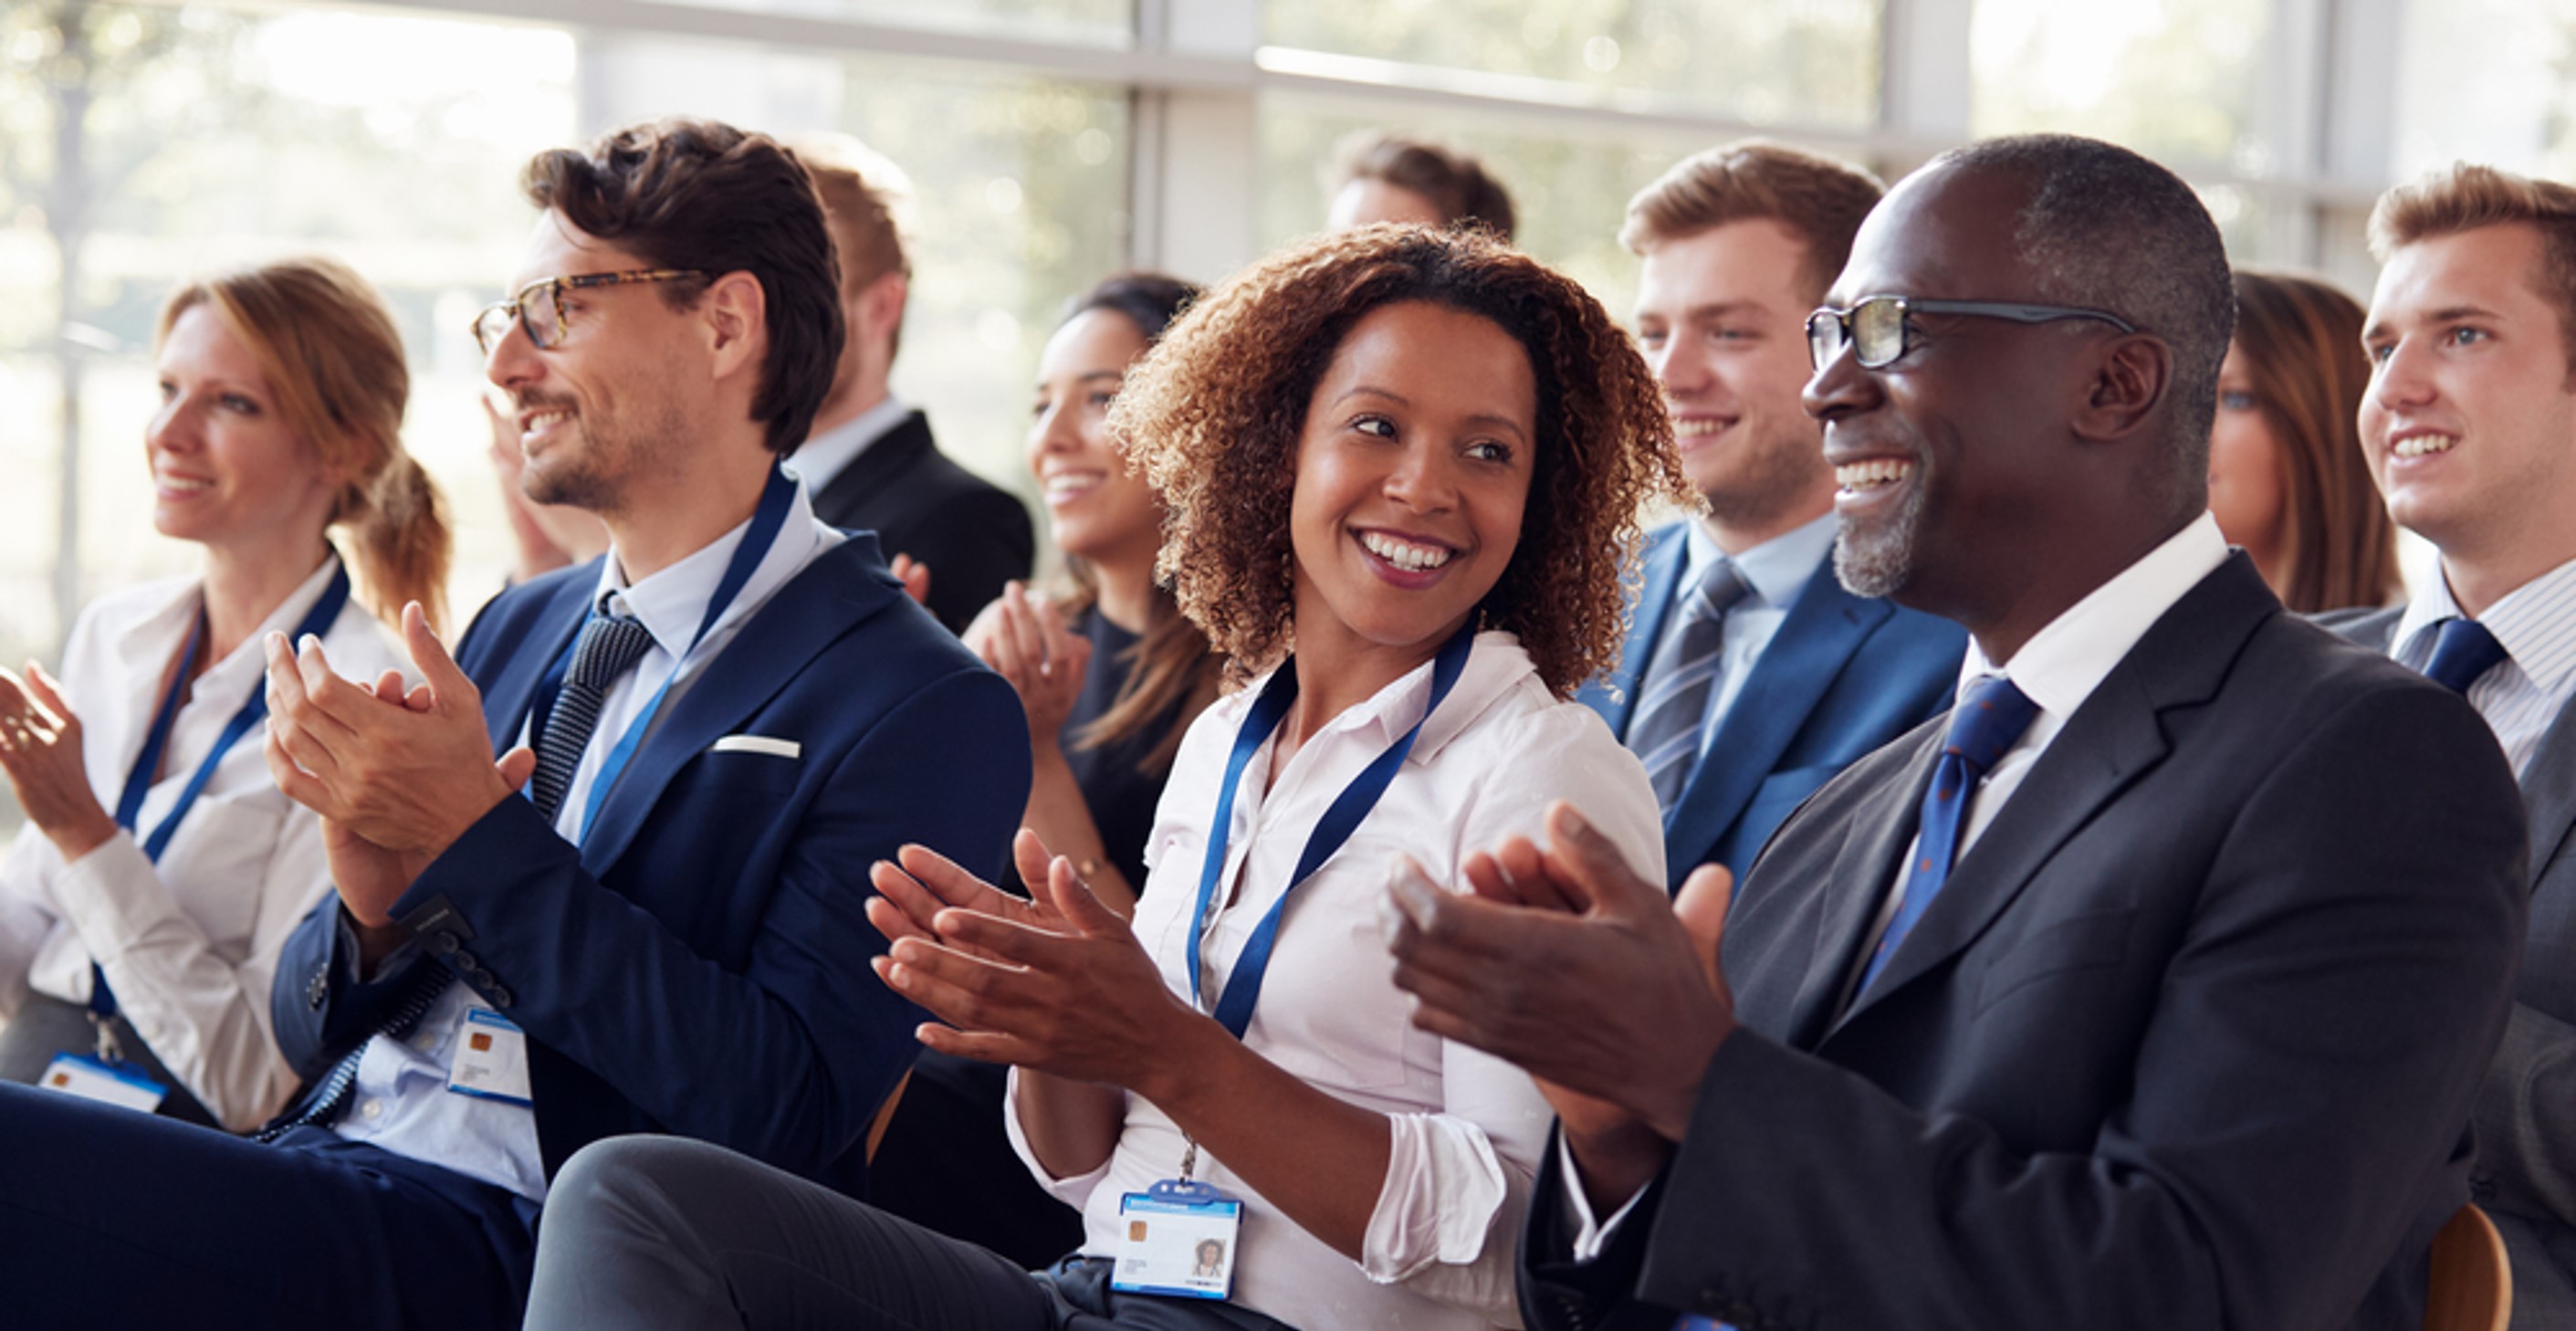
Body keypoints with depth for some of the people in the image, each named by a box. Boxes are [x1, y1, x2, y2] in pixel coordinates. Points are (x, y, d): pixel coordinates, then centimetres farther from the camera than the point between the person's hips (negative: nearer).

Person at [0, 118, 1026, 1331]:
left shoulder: (924, 713, -4)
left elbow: (790, 1117, -14)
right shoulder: (519, 630, 19)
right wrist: (376, 909, -3)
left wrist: (477, 843, -14)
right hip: (317, 1160, 7)